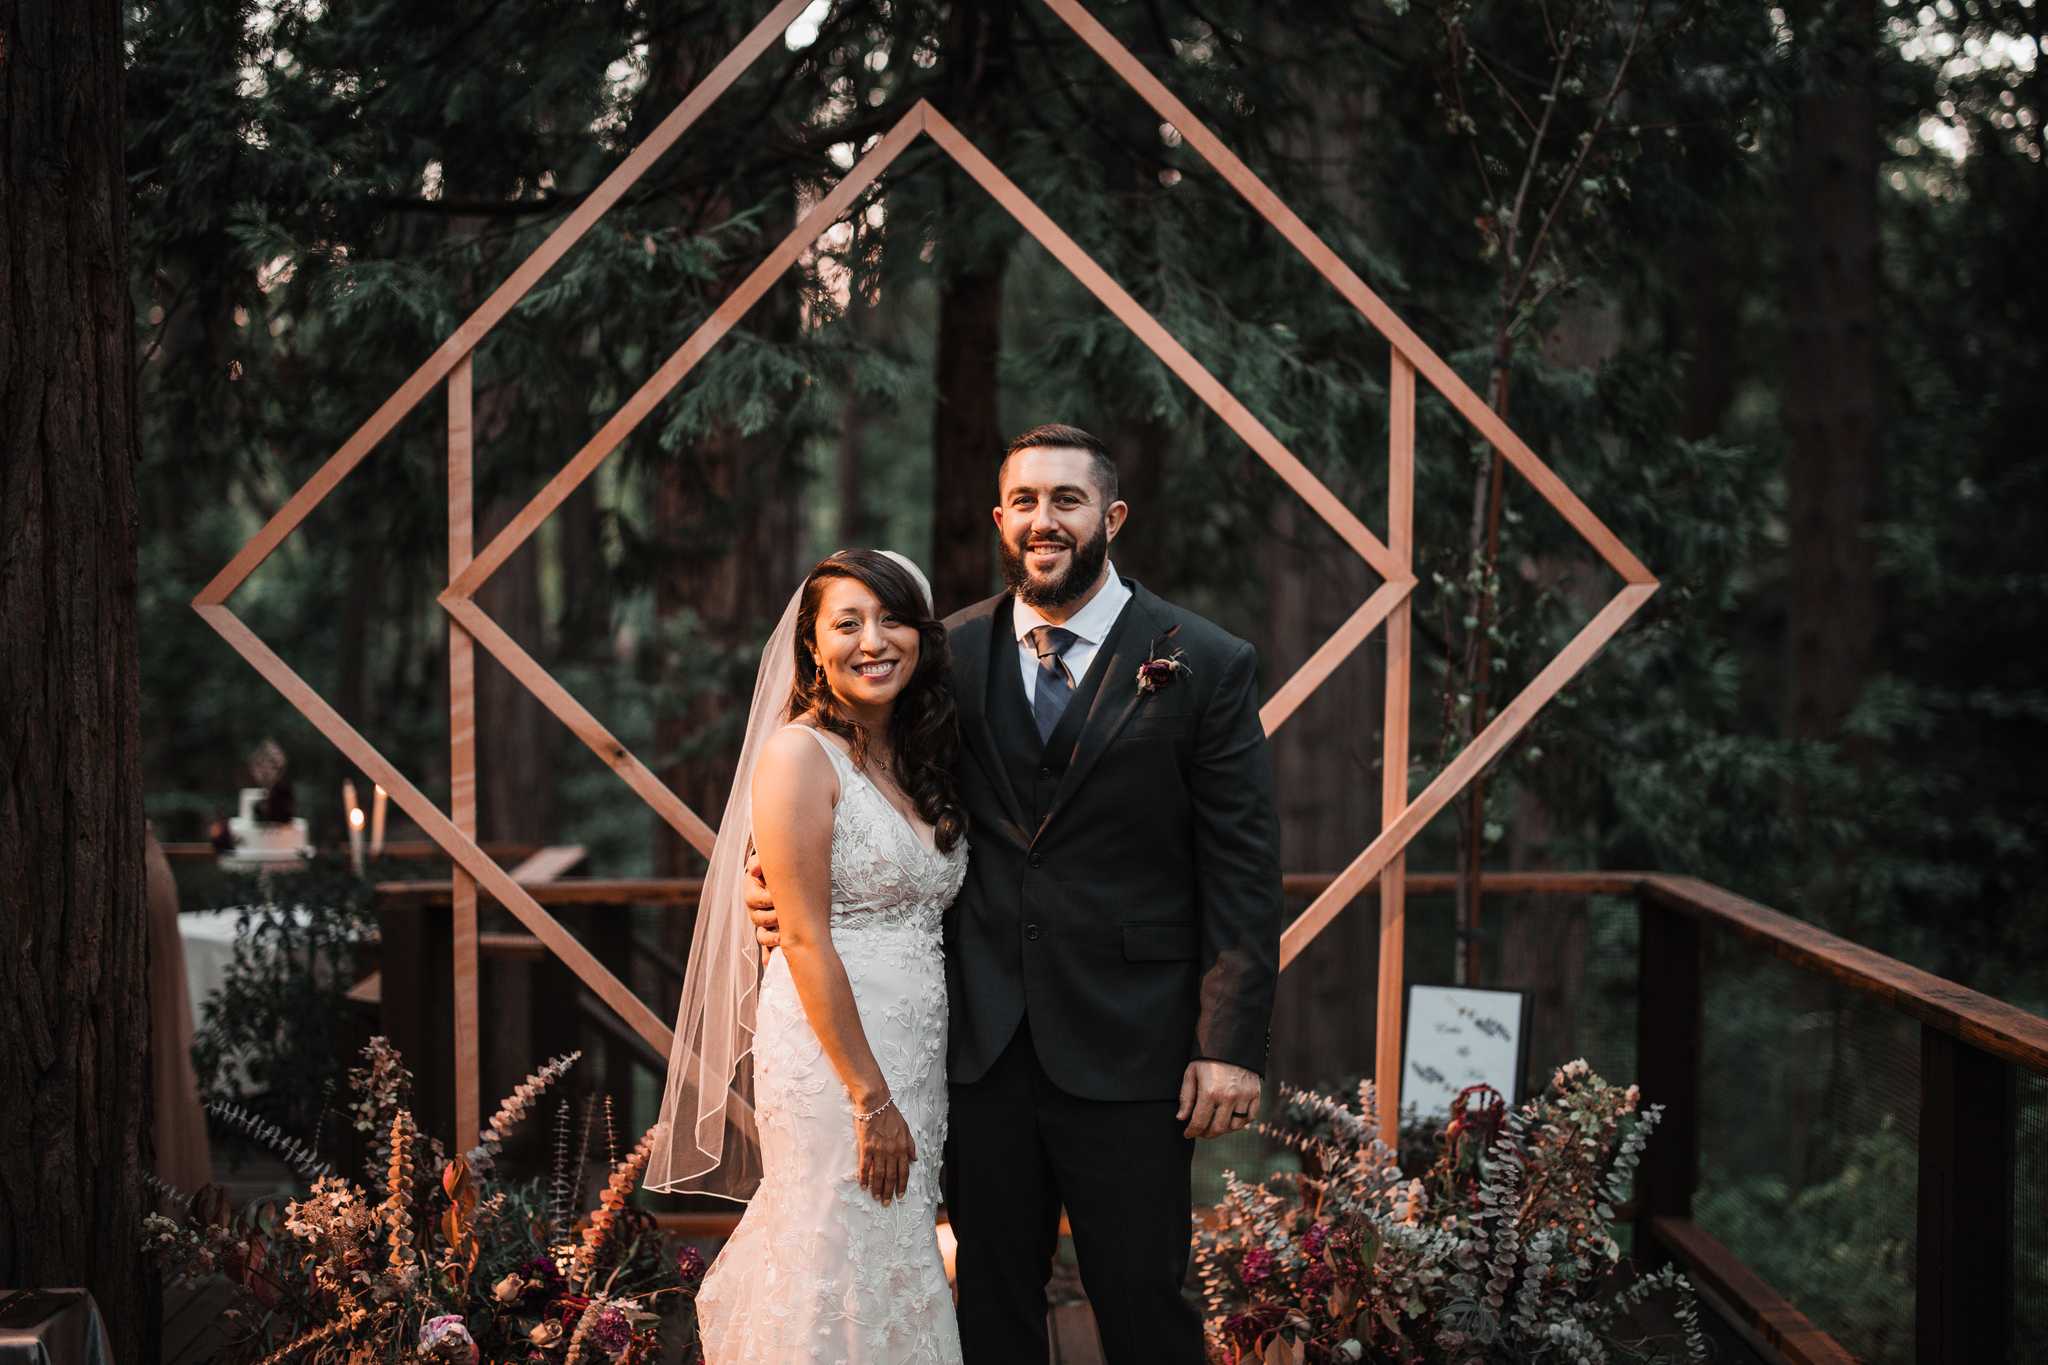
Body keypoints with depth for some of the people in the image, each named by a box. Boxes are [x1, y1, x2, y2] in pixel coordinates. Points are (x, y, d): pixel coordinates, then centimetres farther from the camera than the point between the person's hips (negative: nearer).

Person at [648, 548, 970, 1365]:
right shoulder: (801, 754, -11)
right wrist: (872, 1100, -17)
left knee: (899, 1261, 13)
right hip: (833, 1053, -7)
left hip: (918, 1053, 8)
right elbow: (805, 940, -15)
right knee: (846, 1276, -3)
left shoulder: (920, 761, 13)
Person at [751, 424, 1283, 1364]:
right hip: (982, 1040, 3)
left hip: (1126, 1047, -3)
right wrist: (798, 893, -9)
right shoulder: (950, 654, 4)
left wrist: (1232, 1043, -11)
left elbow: (1243, 870, -5)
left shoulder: (1206, 666, -4)